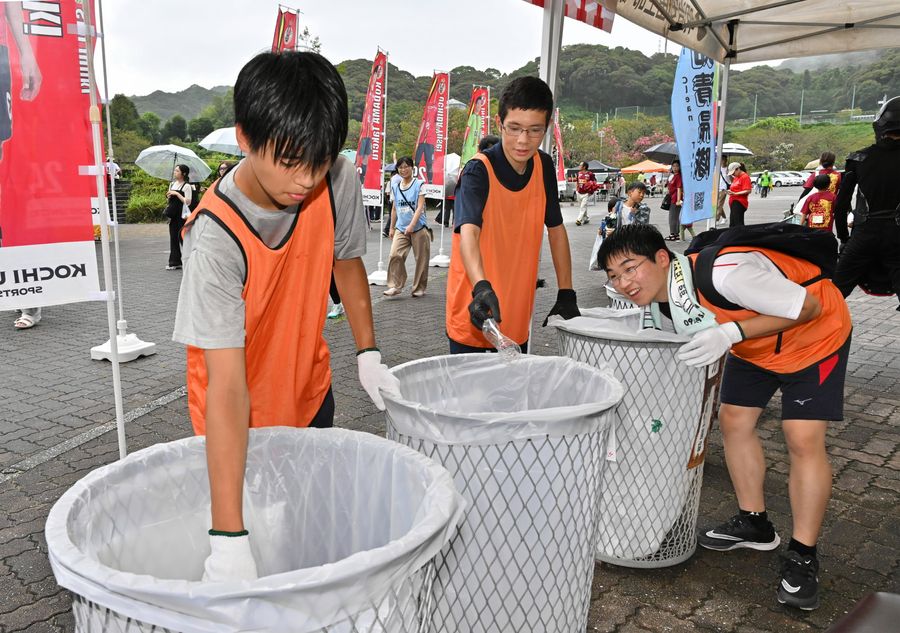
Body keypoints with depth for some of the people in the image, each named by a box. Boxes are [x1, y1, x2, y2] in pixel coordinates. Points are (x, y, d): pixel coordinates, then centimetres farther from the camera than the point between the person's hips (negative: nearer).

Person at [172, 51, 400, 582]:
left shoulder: (339, 183, -19)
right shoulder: (216, 239, -33)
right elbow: (227, 388, -38)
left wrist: (368, 353, -1)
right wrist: (229, 537, -39)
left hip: (311, 392, 5)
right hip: (241, 421, -5)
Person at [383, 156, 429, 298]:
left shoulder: (419, 184, -3)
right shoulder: (396, 187, 10)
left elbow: (420, 207, -12)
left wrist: (412, 225, -23)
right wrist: (392, 228, 19)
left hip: (418, 228, -3)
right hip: (401, 228, 3)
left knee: (421, 259, 3)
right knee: (395, 255, -13)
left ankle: (419, 288, 17)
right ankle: (395, 286, -5)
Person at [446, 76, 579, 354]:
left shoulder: (544, 166, 1)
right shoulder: (478, 171, -17)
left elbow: (556, 229, 10)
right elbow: (468, 233, -32)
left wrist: (566, 293, 6)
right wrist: (482, 287, -49)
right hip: (476, 318, -5)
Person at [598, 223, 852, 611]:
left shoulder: (724, 273, -40)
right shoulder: (655, 306, -14)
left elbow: (807, 307, -31)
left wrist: (730, 332, -40)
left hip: (815, 332, -7)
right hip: (753, 345, 8)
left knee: (803, 439, -12)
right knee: (734, 420, 6)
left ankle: (802, 557, 2)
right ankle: (754, 523, 25)